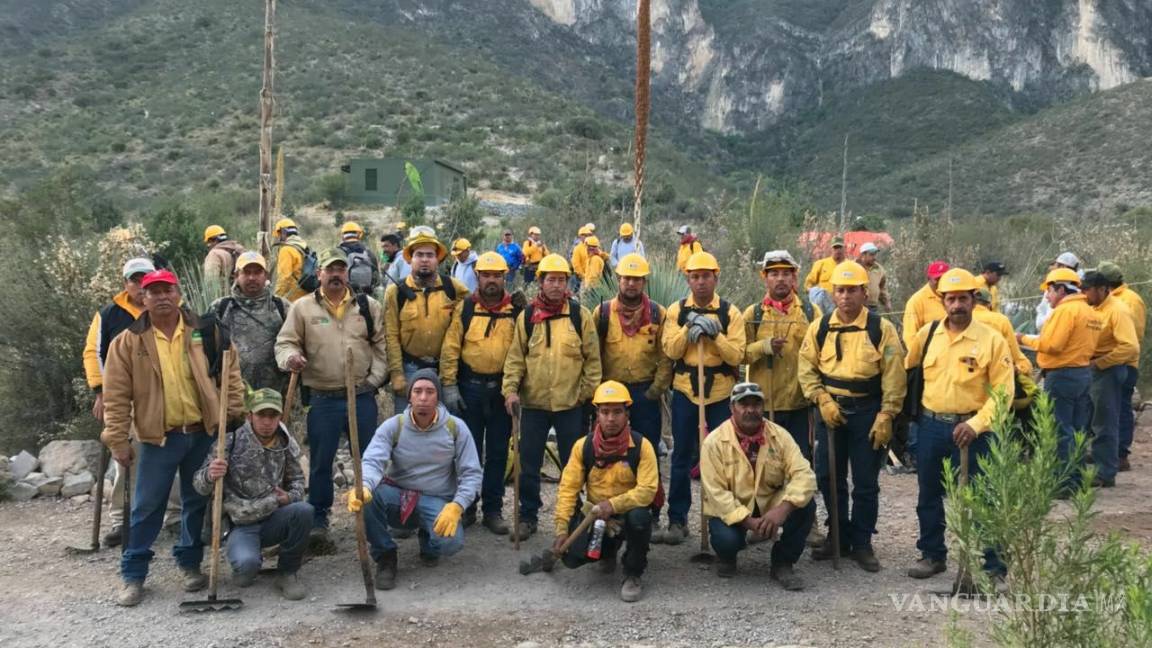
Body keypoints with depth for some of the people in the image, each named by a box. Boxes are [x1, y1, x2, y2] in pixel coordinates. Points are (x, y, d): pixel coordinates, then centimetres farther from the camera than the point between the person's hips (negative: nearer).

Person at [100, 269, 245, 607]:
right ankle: (133, 575, 16)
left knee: (197, 502, 12)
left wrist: (235, 411, -2)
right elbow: (117, 397, -4)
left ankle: (190, 564, 28)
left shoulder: (204, 332, 0)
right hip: (158, 437, -2)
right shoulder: (128, 342, -4)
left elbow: (229, 371, 5)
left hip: (203, 433, 2)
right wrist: (118, 441, -6)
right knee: (147, 507, 3)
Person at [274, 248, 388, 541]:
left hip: (363, 397, 2)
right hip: (322, 399, -1)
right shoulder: (303, 307, 1)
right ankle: (318, 520, 17)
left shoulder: (368, 306, 6)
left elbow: (382, 345, 7)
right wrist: (290, 357, -22)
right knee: (320, 462, 5)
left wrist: (375, 378, -3)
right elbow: (286, 342, 1)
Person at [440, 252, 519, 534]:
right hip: (469, 387, 0)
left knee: (498, 451, 7)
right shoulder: (465, 308, 1)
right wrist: (449, 386, -6)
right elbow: (450, 348, -1)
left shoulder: (517, 311, 1)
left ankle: (493, 509, 17)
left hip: (502, 389, 0)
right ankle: (466, 507, 19)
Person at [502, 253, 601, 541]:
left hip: (571, 402, -1)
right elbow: (515, 357, 2)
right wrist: (510, 389, -9)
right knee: (529, 464, 7)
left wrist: (588, 392, -3)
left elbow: (592, 357, 1)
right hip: (533, 402, 1)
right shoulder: (527, 316, 3)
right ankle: (527, 517, 20)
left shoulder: (580, 315, -1)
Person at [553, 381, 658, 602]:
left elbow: (647, 490, -20)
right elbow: (568, 488, -6)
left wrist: (613, 504, -32)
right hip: (594, 515, 3)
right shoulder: (583, 446, -7)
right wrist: (562, 528, -13)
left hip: (628, 512, -3)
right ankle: (608, 549, 20)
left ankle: (633, 575, -9)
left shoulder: (641, 446, -14)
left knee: (639, 518, -38)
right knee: (572, 557, -19)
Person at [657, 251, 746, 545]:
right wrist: (689, 329, -20)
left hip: (720, 392, 0)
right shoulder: (677, 310, 2)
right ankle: (677, 520, 14)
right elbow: (670, 350, -8)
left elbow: (736, 355, -9)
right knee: (682, 458, 6)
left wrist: (714, 333, -21)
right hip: (685, 391, 1)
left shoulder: (730, 313, -1)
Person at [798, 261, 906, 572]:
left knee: (866, 482, 3)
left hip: (868, 411, -3)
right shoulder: (819, 328, 2)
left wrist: (885, 417, -10)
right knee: (828, 477, 9)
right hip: (830, 410, 3)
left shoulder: (882, 329, -6)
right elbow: (806, 368, 4)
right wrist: (823, 400, -9)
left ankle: (861, 544, 17)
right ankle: (839, 537, 25)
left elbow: (894, 377, -6)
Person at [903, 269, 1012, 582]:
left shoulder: (992, 340, -9)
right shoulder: (927, 333, 2)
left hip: (969, 429, -4)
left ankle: (993, 564, 13)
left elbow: (1003, 392, -10)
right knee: (928, 496, 14)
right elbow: (907, 368, 17)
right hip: (930, 426, 4)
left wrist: (975, 424, -20)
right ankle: (932, 555, 30)